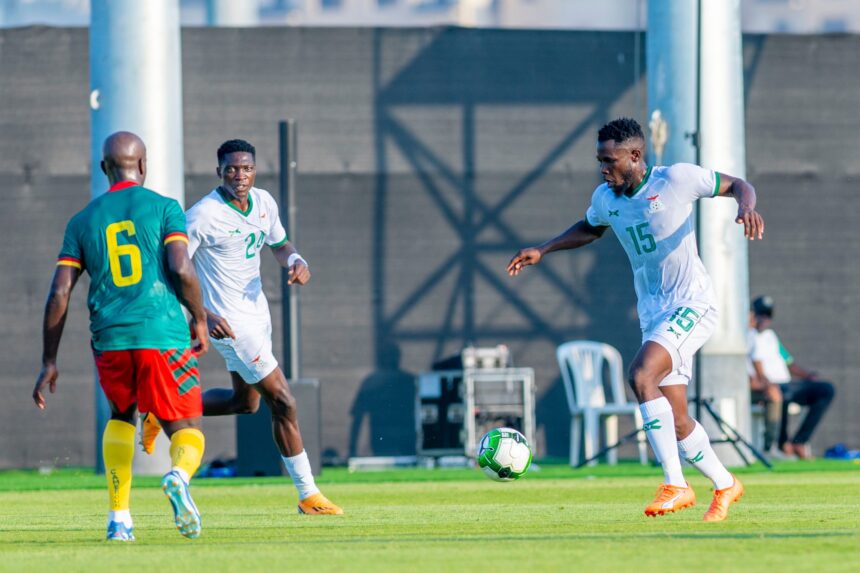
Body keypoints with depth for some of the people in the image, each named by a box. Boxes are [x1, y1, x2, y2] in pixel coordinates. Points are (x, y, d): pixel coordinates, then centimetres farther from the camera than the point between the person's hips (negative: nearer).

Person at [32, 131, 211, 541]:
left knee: (120, 416, 29)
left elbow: (59, 294, 8)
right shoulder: (164, 208, 4)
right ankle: (179, 476, -31)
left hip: (109, 338, 3)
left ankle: (119, 519, 17)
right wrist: (200, 319, 6)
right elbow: (181, 269, -10)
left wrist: (49, 362, 12)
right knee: (187, 432, 6)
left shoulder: (82, 222, 12)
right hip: (163, 334, -3)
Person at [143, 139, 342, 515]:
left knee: (245, 402, 21)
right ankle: (308, 496, -1)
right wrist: (203, 315, -28)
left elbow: (279, 244, 19)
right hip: (230, 323, -9)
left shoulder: (264, 203, 2)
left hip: (256, 312, 9)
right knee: (282, 401, -8)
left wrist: (296, 262, -5)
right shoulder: (204, 215, -19)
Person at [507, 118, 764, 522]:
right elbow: (590, 229, 30)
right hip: (654, 317, 7)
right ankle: (724, 486, 30)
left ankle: (674, 485, -28)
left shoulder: (676, 180, -11)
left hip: (691, 306, -7)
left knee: (641, 375, -29)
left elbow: (737, 186, -2)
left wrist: (746, 206, -24)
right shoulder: (605, 199, 8)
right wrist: (542, 250, 19)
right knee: (677, 423, 6)